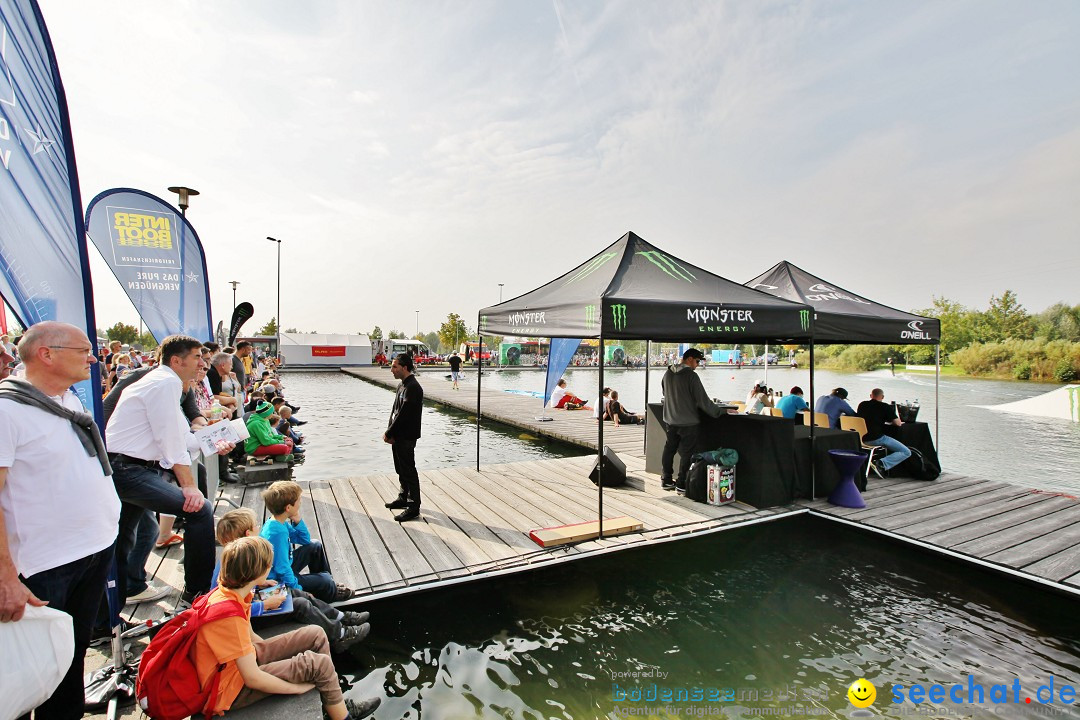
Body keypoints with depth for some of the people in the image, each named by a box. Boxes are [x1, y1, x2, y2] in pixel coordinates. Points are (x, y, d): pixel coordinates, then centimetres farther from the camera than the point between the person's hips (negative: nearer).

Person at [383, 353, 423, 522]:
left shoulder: (412, 387, -19)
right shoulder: (402, 385, 12)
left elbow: (404, 414, -21)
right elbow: (394, 410, 12)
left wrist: (389, 433, -13)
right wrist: (389, 432, 1)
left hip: (406, 438, -9)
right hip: (398, 436, 9)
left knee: (409, 471, -2)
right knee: (401, 470, 20)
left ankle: (413, 507, 6)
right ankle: (403, 498, 35)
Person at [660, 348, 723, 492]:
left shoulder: (668, 374, 4)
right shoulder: (691, 376, -17)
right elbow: (703, 400, -16)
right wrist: (718, 411, -4)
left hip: (671, 420, 7)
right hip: (688, 422, -7)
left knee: (669, 449, 15)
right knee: (687, 453, 3)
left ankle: (666, 480, 23)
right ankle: (682, 484, 8)